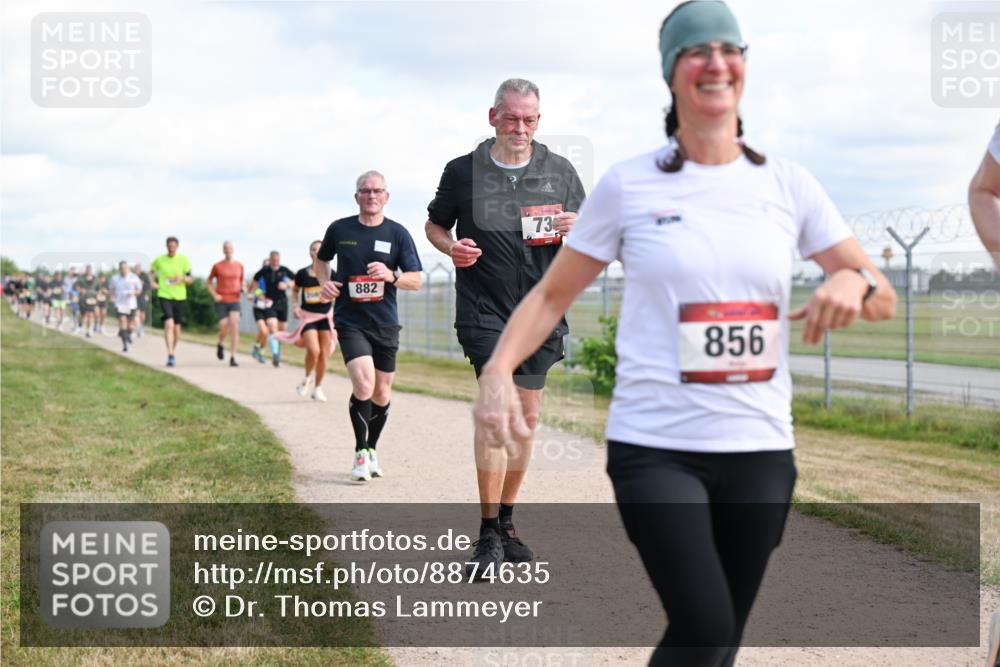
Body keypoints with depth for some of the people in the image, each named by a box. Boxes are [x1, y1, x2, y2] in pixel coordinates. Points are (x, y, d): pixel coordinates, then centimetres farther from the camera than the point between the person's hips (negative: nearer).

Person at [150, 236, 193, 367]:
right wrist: (152, 282, 2)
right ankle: (170, 355, -23)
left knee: (177, 328, 9)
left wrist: (182, 278, -19)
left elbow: (190, 279, 2)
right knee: (169, 324, -19)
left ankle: (172, 352, 31)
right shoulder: (159, 260, 1)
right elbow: (151, 271, 21)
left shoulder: (183, 260, 0)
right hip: (164, 296, -2)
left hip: (180, 297, 2)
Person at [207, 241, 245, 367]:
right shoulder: (217, 266, 0)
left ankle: (232, 358, -12)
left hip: (235, 301, 2)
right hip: (221, 301, -2)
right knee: (224, 328, -10)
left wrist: (243, 289, -4)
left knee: (235, 327, -15)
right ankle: (220, 345, 26)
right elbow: (208, 283, 9)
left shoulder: (239, 266, 7)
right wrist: (214, 295, -7)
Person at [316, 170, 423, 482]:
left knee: (382, 394, 10)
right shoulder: (339, 229, 1)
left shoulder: (398, 233, 0)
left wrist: (391, 276, -21)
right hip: (350, 321, -2)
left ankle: (371, 449, 33)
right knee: (364, 385, -20)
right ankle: (360, 452, -3)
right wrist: (325, 281, 1)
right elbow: (320, 259, 21)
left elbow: (416, 280, -2)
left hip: (385, 324, 2)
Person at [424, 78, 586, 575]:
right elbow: (434, 224, 14)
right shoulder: (463, 171, 0)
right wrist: (451, 247, -9)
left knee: (526, 417, 9)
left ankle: (507, 523, 24)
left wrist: (576, 229, -13)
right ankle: (488, 534, -14)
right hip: (484, 307, -3)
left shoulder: (559, 171, 6)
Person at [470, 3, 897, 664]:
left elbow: (884, 299, 9)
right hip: (656, 448, -3)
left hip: (760, 450, 3)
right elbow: (552, 294, 5)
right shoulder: (629, 185, 0)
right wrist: (499, 370, -13)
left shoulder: (788, 186, 6)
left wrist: (854, 283, -16)